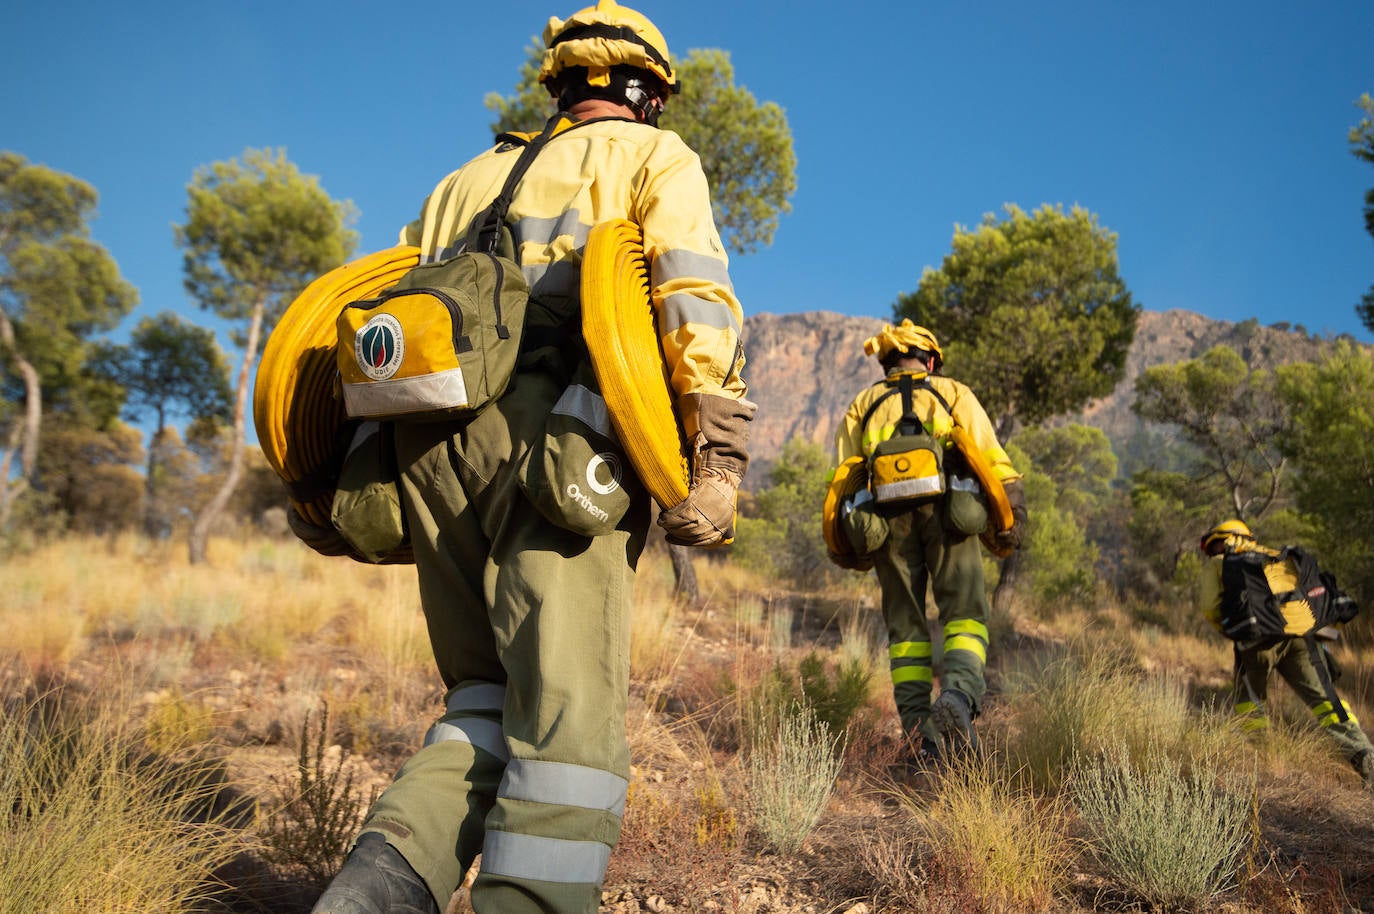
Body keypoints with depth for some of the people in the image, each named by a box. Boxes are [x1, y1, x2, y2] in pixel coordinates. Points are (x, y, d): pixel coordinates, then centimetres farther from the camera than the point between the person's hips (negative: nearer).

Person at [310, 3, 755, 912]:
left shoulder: (469, 177, 32)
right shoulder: (655, 156, 17)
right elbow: (694, 292, -3)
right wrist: (718, 456, -12)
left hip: (430, 435, 6)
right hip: (557, 428, -5)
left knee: (487, 696, 13)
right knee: (570, 711, -7)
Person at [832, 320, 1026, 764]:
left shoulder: (863, 403, 24)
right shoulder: (955, 394, 21)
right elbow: (990, 458, 5)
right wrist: (1008, 519, 2)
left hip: (888, 514, 2)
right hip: (944, 509, -2)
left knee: (905, 623, 9)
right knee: (965, 614, 0)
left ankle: (918, 729, 2)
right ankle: (959, 694, -27)